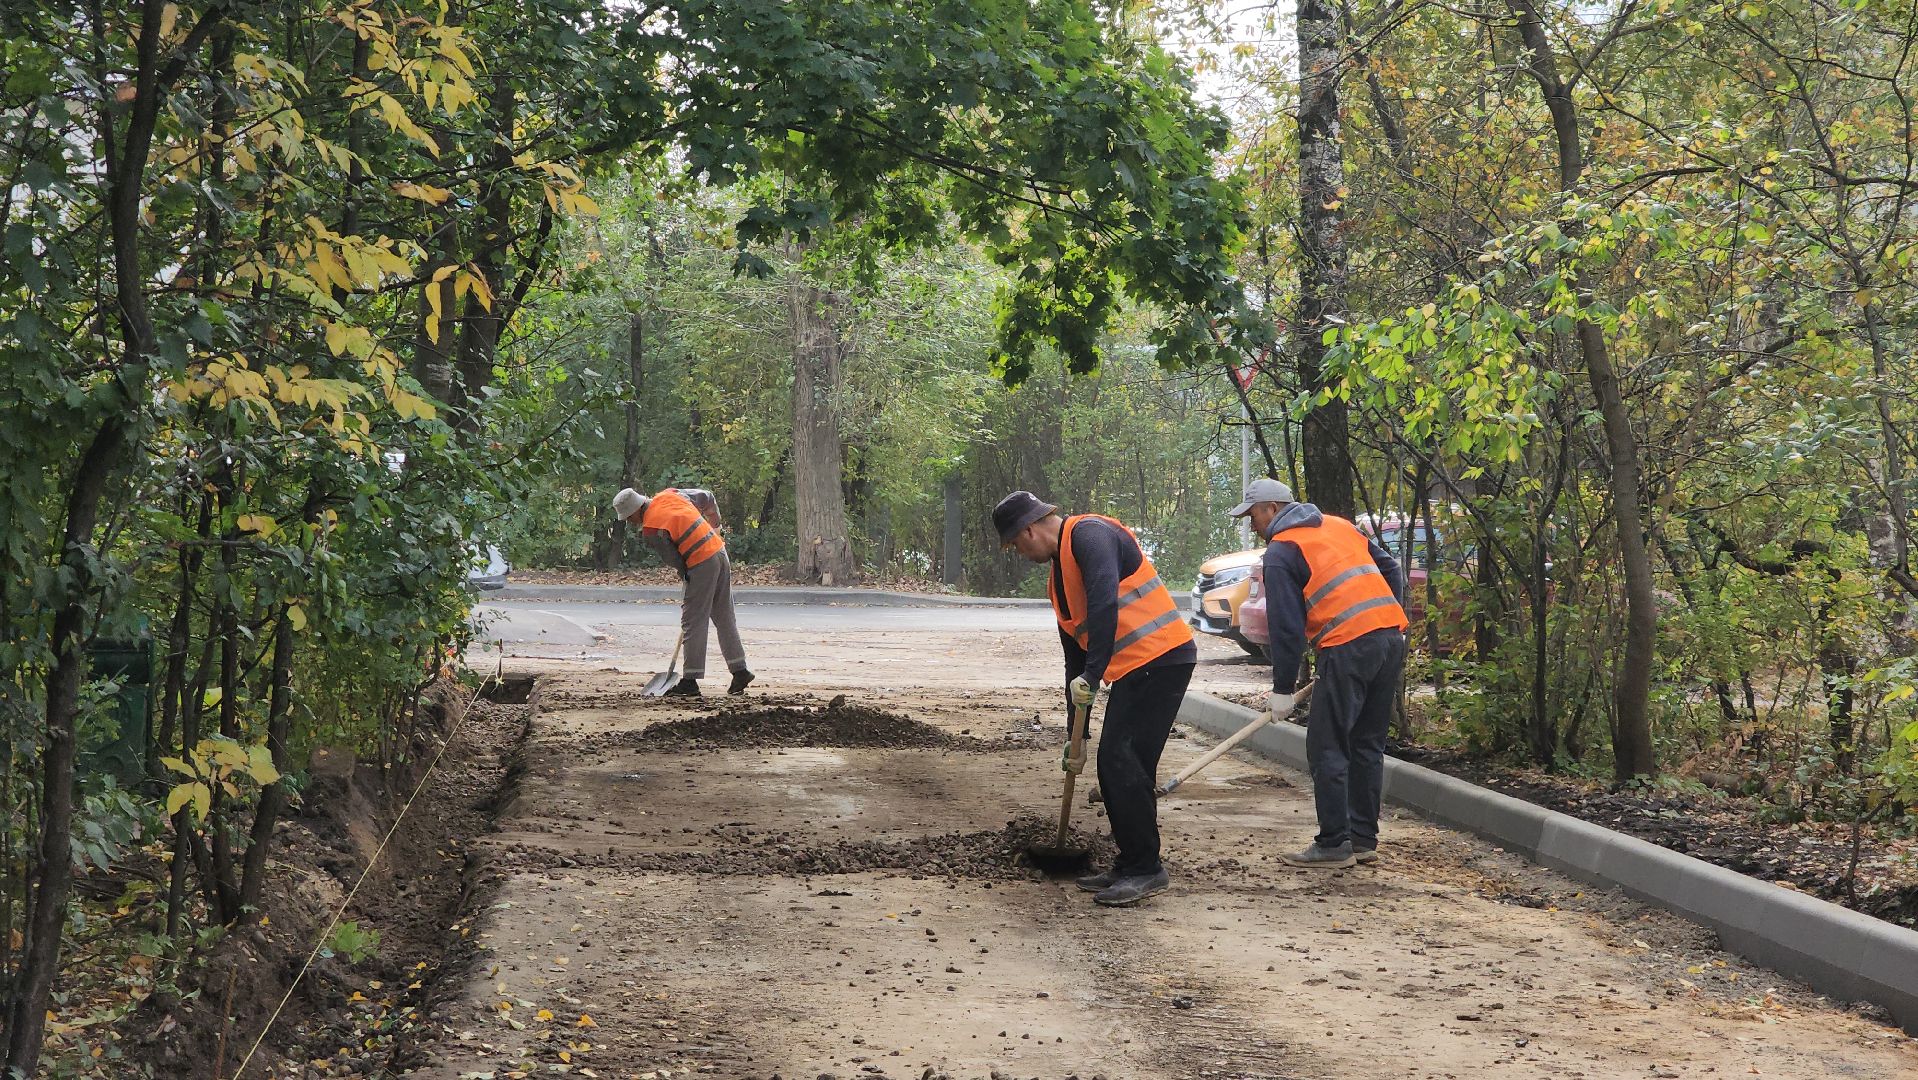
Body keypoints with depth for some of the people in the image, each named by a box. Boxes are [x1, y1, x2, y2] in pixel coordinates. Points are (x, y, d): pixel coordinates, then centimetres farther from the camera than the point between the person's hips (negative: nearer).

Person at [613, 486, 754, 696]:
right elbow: (707, 497, 18)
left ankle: (690, 681, 1)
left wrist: (686, 576, 11)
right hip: (720, 552, 8)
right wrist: (714, 526, 26)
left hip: (702, 564, -8)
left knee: (692, 622, -1)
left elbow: (673, 559, -7)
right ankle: (740, 671, 19)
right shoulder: (668, 495, 9)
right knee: (725, 618, 15)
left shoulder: (651, 527, -12)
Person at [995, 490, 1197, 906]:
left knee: (1121, 759, -12)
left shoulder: (1088, 534, -10)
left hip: (1160, 658, -10)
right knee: (1116, 764, 10)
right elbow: (1075, 654, 25)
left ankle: (1146, 868, -6)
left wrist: (1092, 674, -27)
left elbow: (1105, 603, -26)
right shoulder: (1058, 578, 21)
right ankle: (1130, 866, 18)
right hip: (1132, 669, 10)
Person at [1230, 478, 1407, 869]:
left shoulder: (1281, 550, 0)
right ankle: (1364, 840, 18)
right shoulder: (1341, 526, 22)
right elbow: (1391, 569, 21)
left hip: (1348, 646, -8)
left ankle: (1334, 844, 0)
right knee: (1368, 745, 15)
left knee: (1327, 748, 0)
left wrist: (1283, 689, 2)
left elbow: (1286, 626, -4)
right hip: (1392, 637, 8)